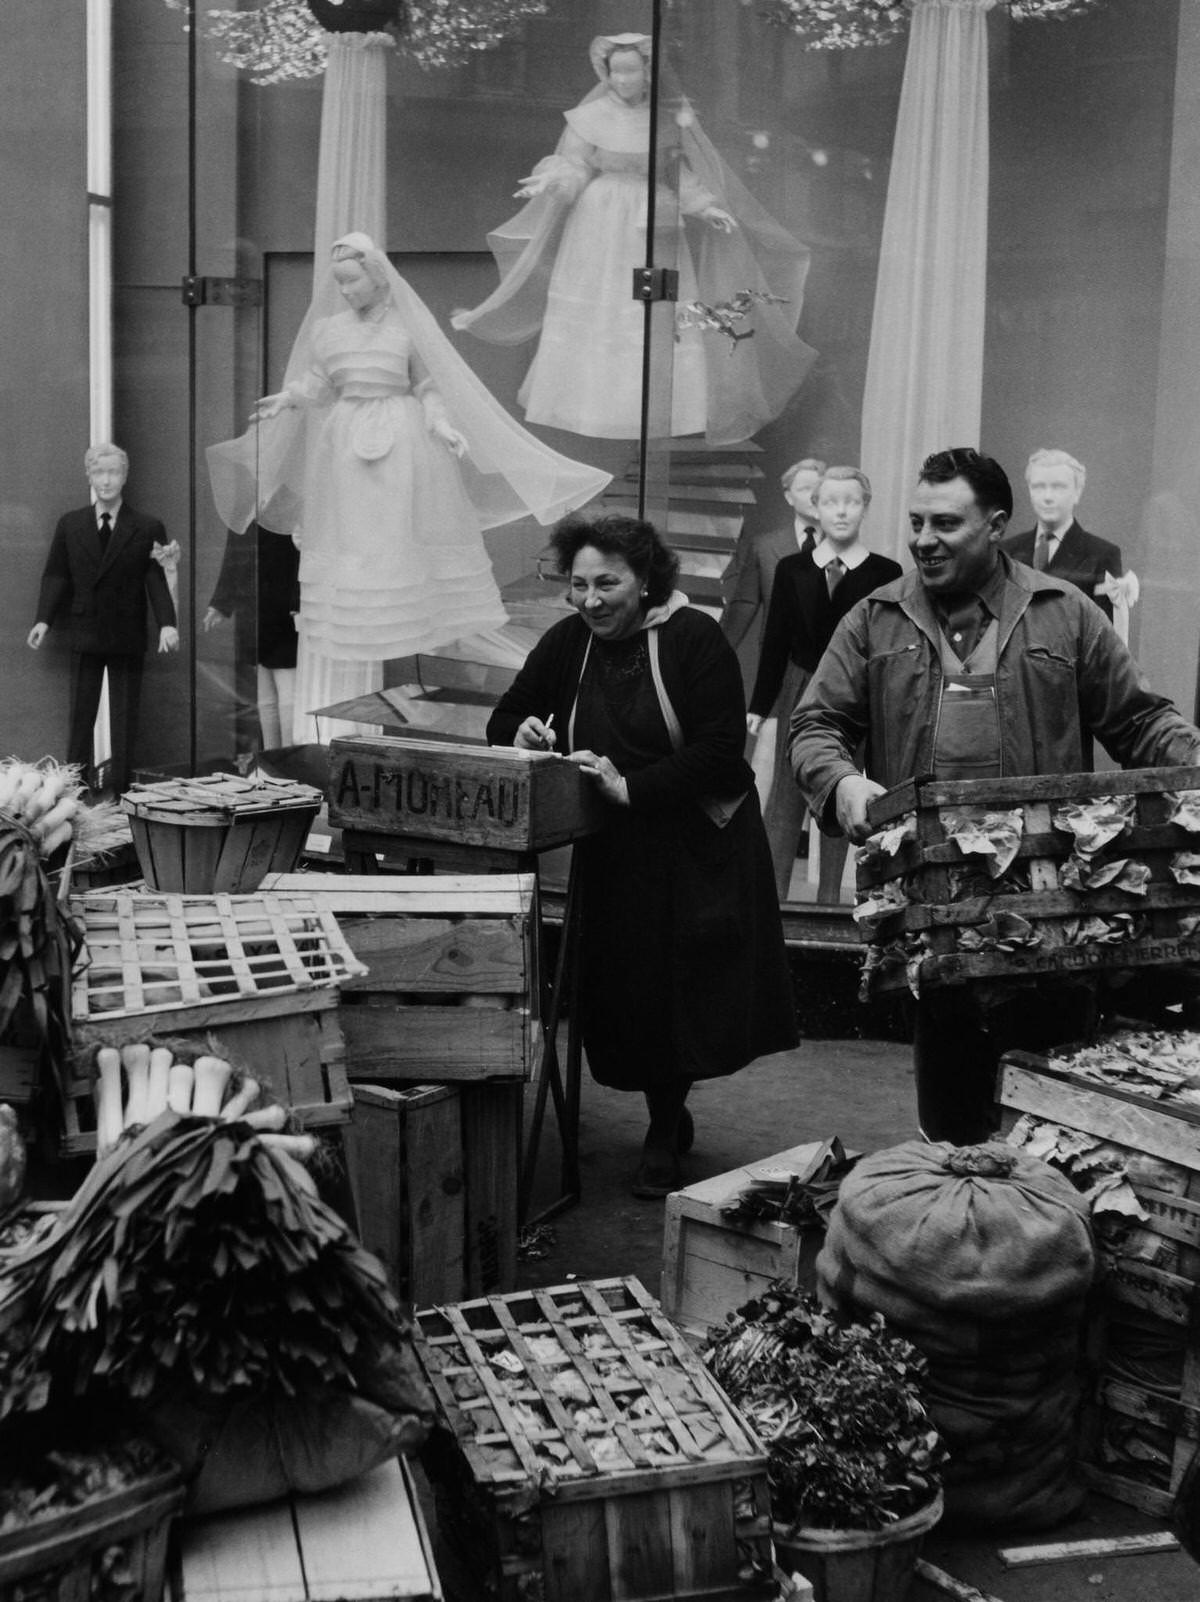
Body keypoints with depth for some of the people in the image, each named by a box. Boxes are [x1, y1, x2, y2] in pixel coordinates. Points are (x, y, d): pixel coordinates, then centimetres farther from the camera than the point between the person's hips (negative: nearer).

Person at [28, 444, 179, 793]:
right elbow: (55, 576, 7)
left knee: (125, 721, 4)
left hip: (128, 637, -1)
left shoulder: (147, 528, 1)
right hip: (85, 635, 2)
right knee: (80, 718, 4)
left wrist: (167, 623, -19)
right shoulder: (69, 525, 8)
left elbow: (158, 579, -5)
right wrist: (44, 620, -6)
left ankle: (122, 792, 10)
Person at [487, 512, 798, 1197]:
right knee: (626, 994, 7)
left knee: (682, 993, -1)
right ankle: (670, 1122, 29)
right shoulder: (567, 643, 4)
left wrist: (631, 787, -24)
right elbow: (504, 718, 15)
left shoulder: (695, 638, -11)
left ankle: (664, 1132, 20)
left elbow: (721, 751, -17)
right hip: (612, 855, 4)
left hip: (698, 849, -4)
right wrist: (522, 731, -8)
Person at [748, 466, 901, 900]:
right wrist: (759, 705, 6)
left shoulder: (884, 573, -2)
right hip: (800, 692, 1)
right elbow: (775, 640, 7)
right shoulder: (792, 569, 3)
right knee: (786, 792, 2)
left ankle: (830, 893, 18)